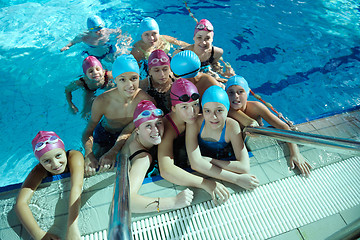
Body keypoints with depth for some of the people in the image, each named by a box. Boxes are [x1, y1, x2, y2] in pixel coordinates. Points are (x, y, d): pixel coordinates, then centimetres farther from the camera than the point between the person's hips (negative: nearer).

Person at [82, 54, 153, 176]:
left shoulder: (146, 100, -30)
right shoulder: (102, 101, -30)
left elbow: (129, 129, -23)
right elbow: (88, 132, -20)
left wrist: (113, 152, -35)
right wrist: (89, 156, -38)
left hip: (131, 136, 1)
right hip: (104, 135, 0)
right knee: (93, 169, -6)